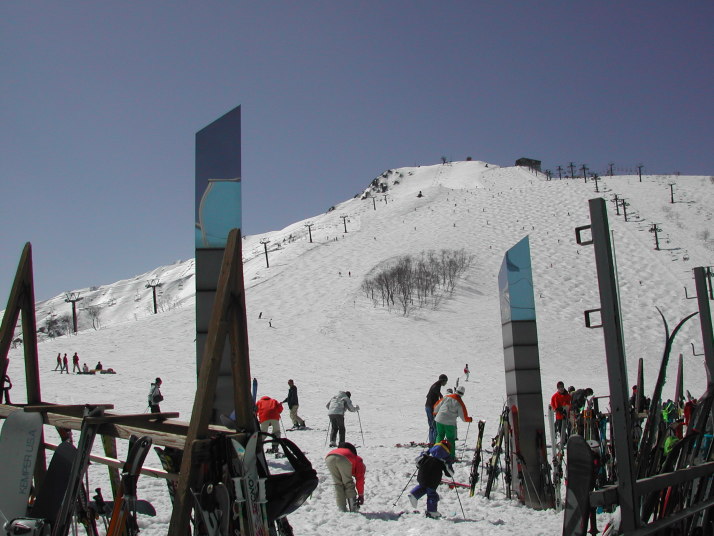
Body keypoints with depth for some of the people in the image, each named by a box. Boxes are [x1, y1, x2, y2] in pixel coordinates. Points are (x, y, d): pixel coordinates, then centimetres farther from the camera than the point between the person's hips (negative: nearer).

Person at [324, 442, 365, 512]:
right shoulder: (359, 462, 33)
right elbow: (360, 480, 27)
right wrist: (361, 495, 37)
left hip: (329, 457, 5)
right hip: (344, 459, -5)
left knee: (337, 483, 17)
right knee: (348, 483, 13)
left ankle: (341, 508, 13)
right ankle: (353, 508, 13)